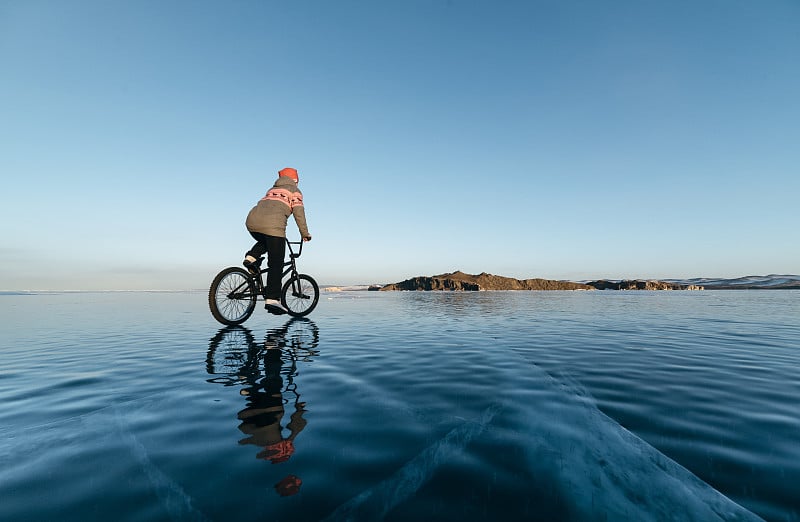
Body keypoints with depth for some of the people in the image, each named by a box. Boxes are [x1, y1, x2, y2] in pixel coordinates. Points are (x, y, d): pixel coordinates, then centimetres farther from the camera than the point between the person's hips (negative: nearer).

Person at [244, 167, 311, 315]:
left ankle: (251, 257, 11)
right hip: (272, 225, -6)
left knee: (265, 243, 37)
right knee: (276, 265, -3)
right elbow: (299, 213, 5)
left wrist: (279, 235, 47)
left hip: (252, 221, 6)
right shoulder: (295, 191, 18)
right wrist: (305, 234, 14)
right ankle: (272, 300, -9)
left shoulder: (272, 189, 36)